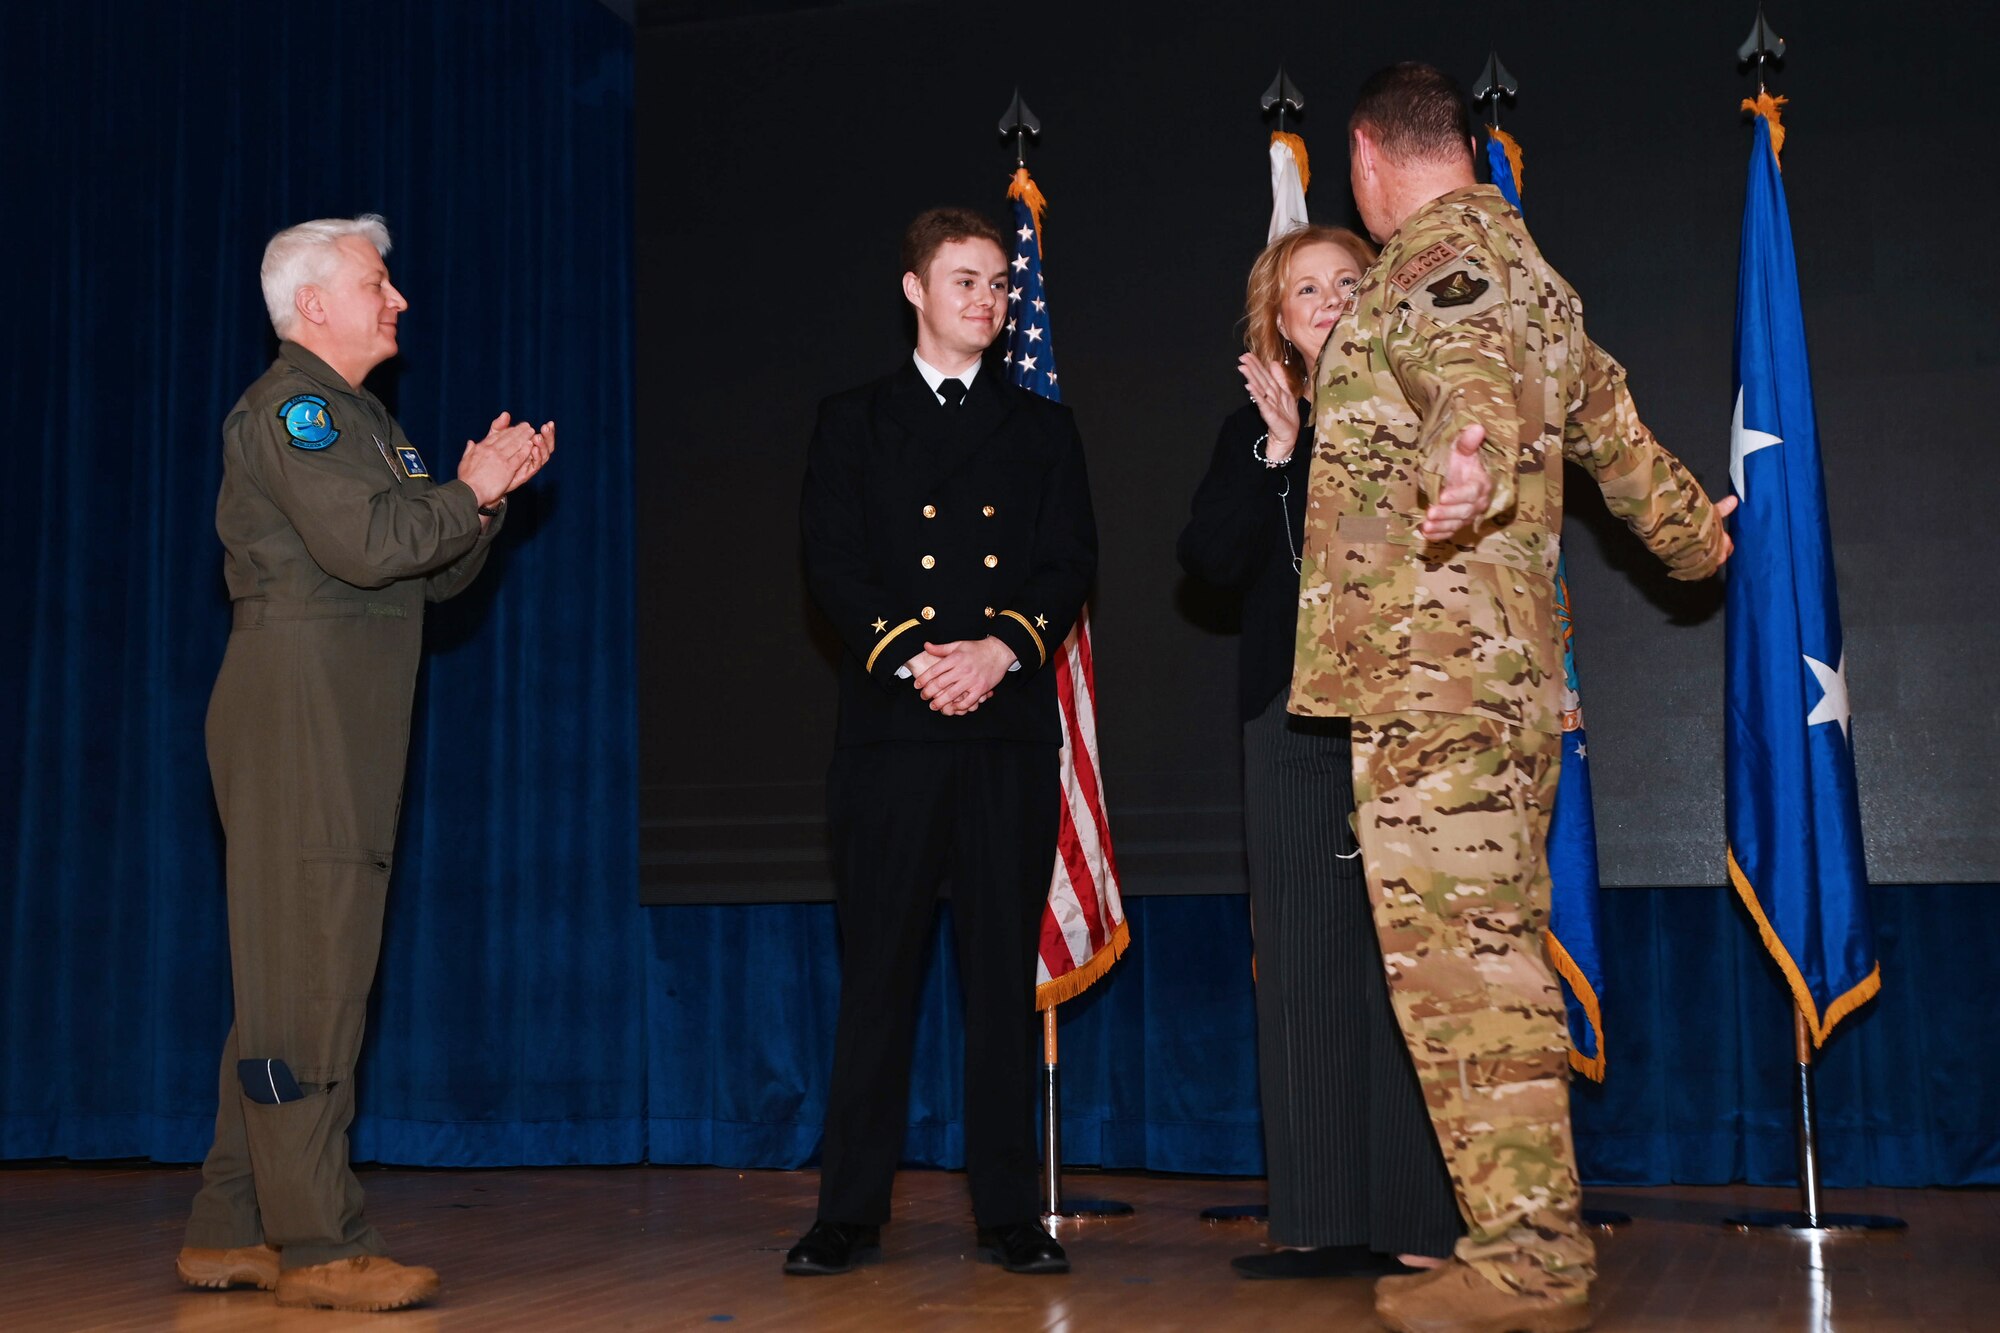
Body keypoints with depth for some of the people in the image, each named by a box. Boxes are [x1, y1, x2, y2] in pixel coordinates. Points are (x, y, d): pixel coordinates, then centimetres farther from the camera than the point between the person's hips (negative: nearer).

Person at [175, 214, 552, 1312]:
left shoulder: (358, 416, 25)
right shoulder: (288, 403, -6)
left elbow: (435, 573, 22)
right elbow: (364, 542, -21)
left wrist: (484, 495, 6)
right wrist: (470, 492, -6)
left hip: (346, 727, 10)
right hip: (296, 714, -10)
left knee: (291, 979, 10)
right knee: (306, 979, -9)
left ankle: (233, 1230, 16)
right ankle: (318, 1245, -6)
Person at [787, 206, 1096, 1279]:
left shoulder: (1042, 427, 17)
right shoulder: (853, 423, 12)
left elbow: (1070, 564, 6)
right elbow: (833, 565, 2)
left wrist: (999, 649, -12)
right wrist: (910, 658, -13)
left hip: (1012, 728, 1)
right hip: (891, 729, -1)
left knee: (1005, 969, 2)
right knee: (877, 969, 0)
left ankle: (1008, 1209, 9)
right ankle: (852, 1210, 7)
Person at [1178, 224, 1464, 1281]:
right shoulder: (1252, 432, 15)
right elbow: (1212, 558, 0)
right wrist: (1277, 452, -10)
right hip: (1293, 721, 3)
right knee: (1306, 961, 3)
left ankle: (1422, 1218, 0)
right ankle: (1322, 1220, 9)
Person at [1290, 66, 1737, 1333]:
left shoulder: (1439, 258, -6)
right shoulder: (1524, 262, 24)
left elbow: (1476, 374, -30)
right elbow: (1608, 422, 37)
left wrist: (1470, 461, -53)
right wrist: (1691, 534, 53)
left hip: (1436, 677, -10)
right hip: (1510, 677, 10)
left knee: (1463, 971, -8)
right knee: (1496, 966, 12)